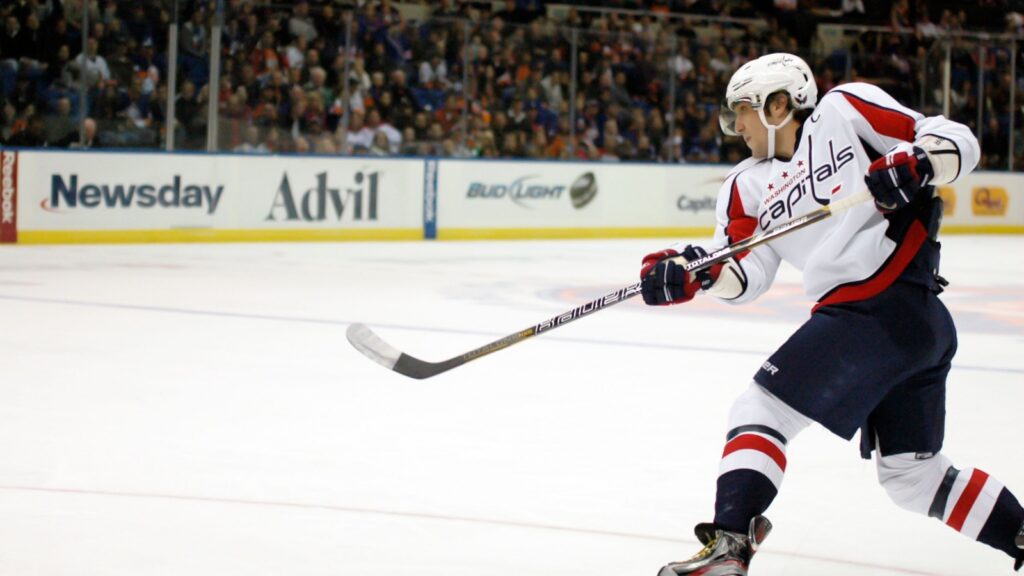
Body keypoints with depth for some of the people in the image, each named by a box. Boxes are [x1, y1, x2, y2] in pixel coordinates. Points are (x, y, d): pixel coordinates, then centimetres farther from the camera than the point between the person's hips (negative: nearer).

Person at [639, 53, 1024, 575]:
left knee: (760, 410, -10)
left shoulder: (844, 110, 1)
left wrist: (912, 164, -21)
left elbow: (957, 143, -2)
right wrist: (696, 270, -11)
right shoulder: (747, 186, 20)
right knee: (910, 473, 15)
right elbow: (747, 274, 8)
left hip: (879, 309, -9)